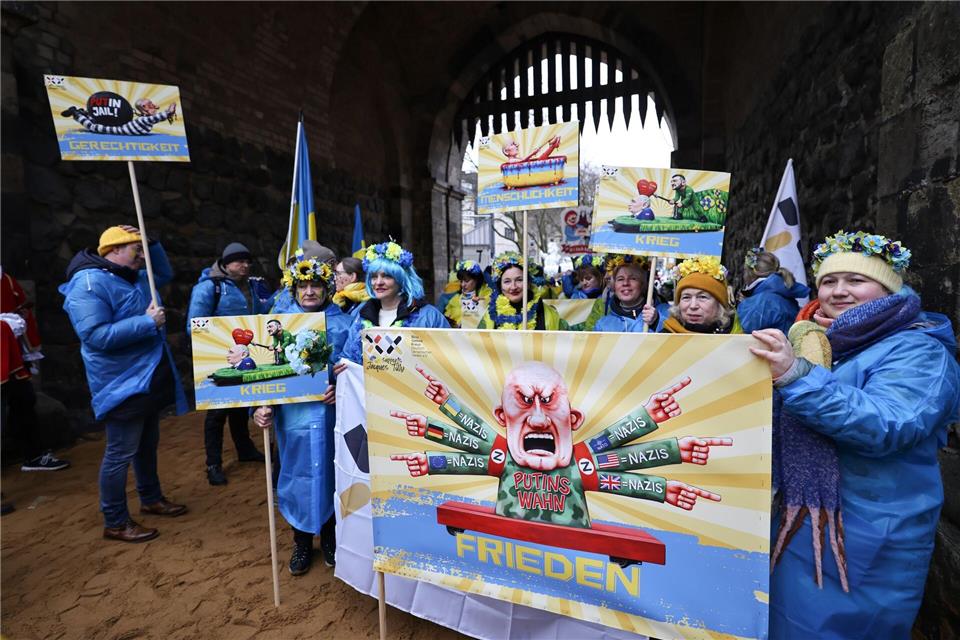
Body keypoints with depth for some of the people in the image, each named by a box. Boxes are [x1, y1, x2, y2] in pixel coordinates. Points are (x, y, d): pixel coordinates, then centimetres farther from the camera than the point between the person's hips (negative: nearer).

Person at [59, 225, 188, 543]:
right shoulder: (89, 283, -19)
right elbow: (95, 335, -27)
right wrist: (147, 322, -26)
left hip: (148, 379, 10)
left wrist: (150, 242, 7)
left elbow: (165, 274, 24)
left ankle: (151, 499, 37)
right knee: (121, 453, 1)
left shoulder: (134, 277, 9)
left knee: (148, 444, 21)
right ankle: (115, 522, 16)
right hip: (123, 384, -10)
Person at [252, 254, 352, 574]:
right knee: (297, 478, 11)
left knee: (330, 476, 12)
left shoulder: (342, 323, 0)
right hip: (293, 415, 1)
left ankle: (330, 538, 34)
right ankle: (302, 542, 32)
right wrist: (262, 405, -8)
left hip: (331, 414, 0)